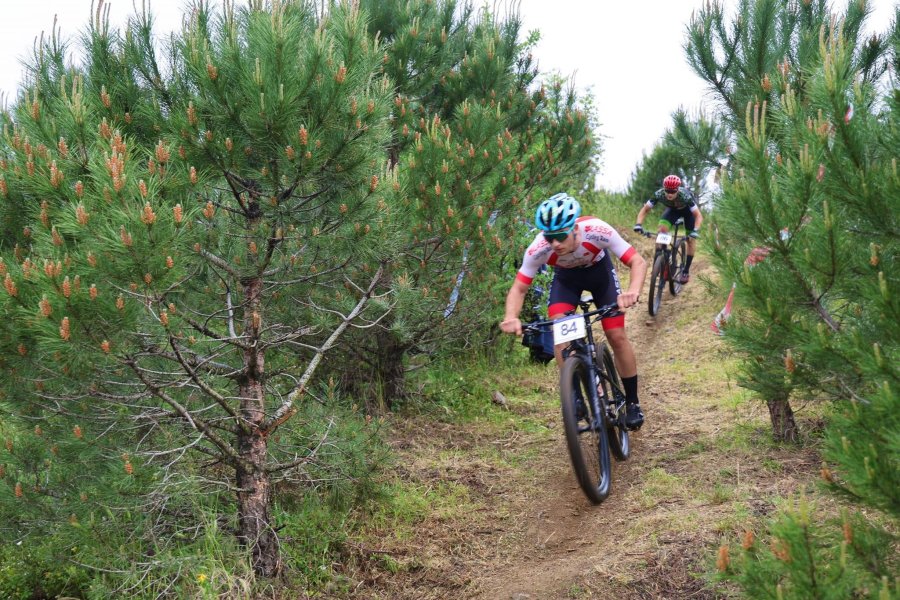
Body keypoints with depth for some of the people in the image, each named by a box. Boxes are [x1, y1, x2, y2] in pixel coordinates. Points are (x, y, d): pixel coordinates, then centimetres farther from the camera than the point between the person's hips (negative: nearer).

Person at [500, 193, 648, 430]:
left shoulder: (597, 231, -40)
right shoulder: (538, 249, -36)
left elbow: (638, 262, -35)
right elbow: (519, 288, -28)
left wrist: (633, 291, -56)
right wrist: (511, 317, -49)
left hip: (599, 271, -1)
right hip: (566, 277, 1)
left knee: (617, 335, -9)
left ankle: (632, 403, 10)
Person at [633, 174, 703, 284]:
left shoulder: (685, 196, -42)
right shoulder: (659, 194, -35)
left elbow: (698, 215, -39)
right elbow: (645, 210, -27)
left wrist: (695, 231, -56)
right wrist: (638, 224, -44)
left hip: (688, 209, -2)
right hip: (673, 209, 2)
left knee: (691, 239, -5)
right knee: (662, 228, -24)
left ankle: (686, 271, 8)